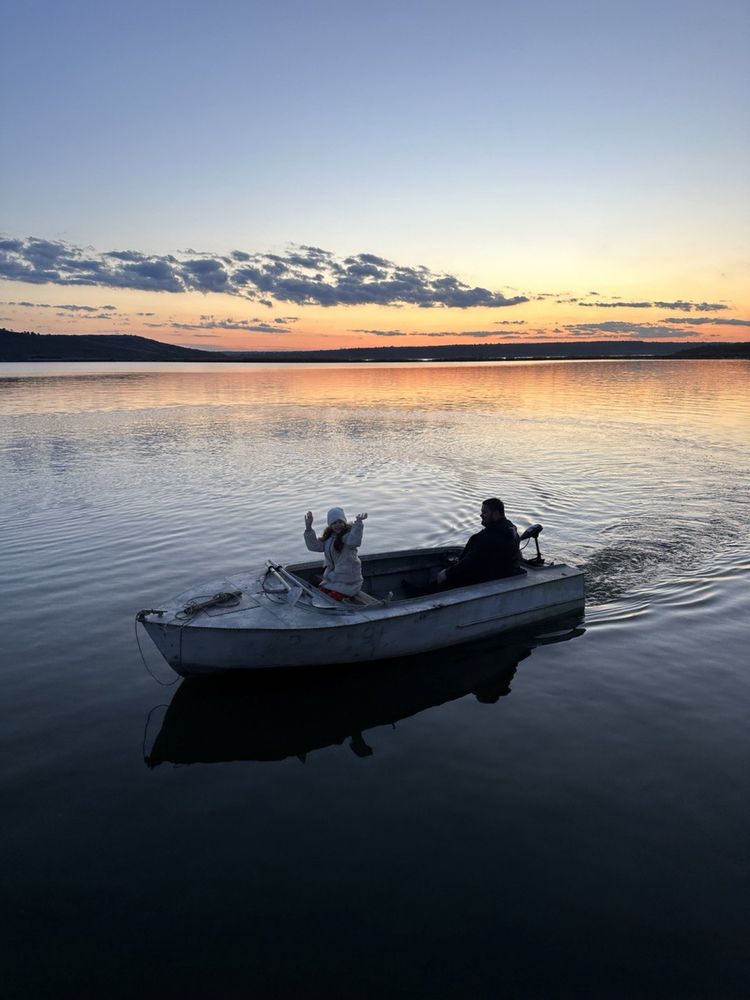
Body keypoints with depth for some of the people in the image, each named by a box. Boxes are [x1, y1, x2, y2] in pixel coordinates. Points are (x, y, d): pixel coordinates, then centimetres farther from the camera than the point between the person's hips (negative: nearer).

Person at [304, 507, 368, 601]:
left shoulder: (348, 534, -12)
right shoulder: (328, 536, 11)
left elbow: (354, 542, -36)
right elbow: (314, 546, 3)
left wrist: (358, 523, -46)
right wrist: (308, 528, -4)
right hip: (331, 578, 7)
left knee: (332, 598, -20)